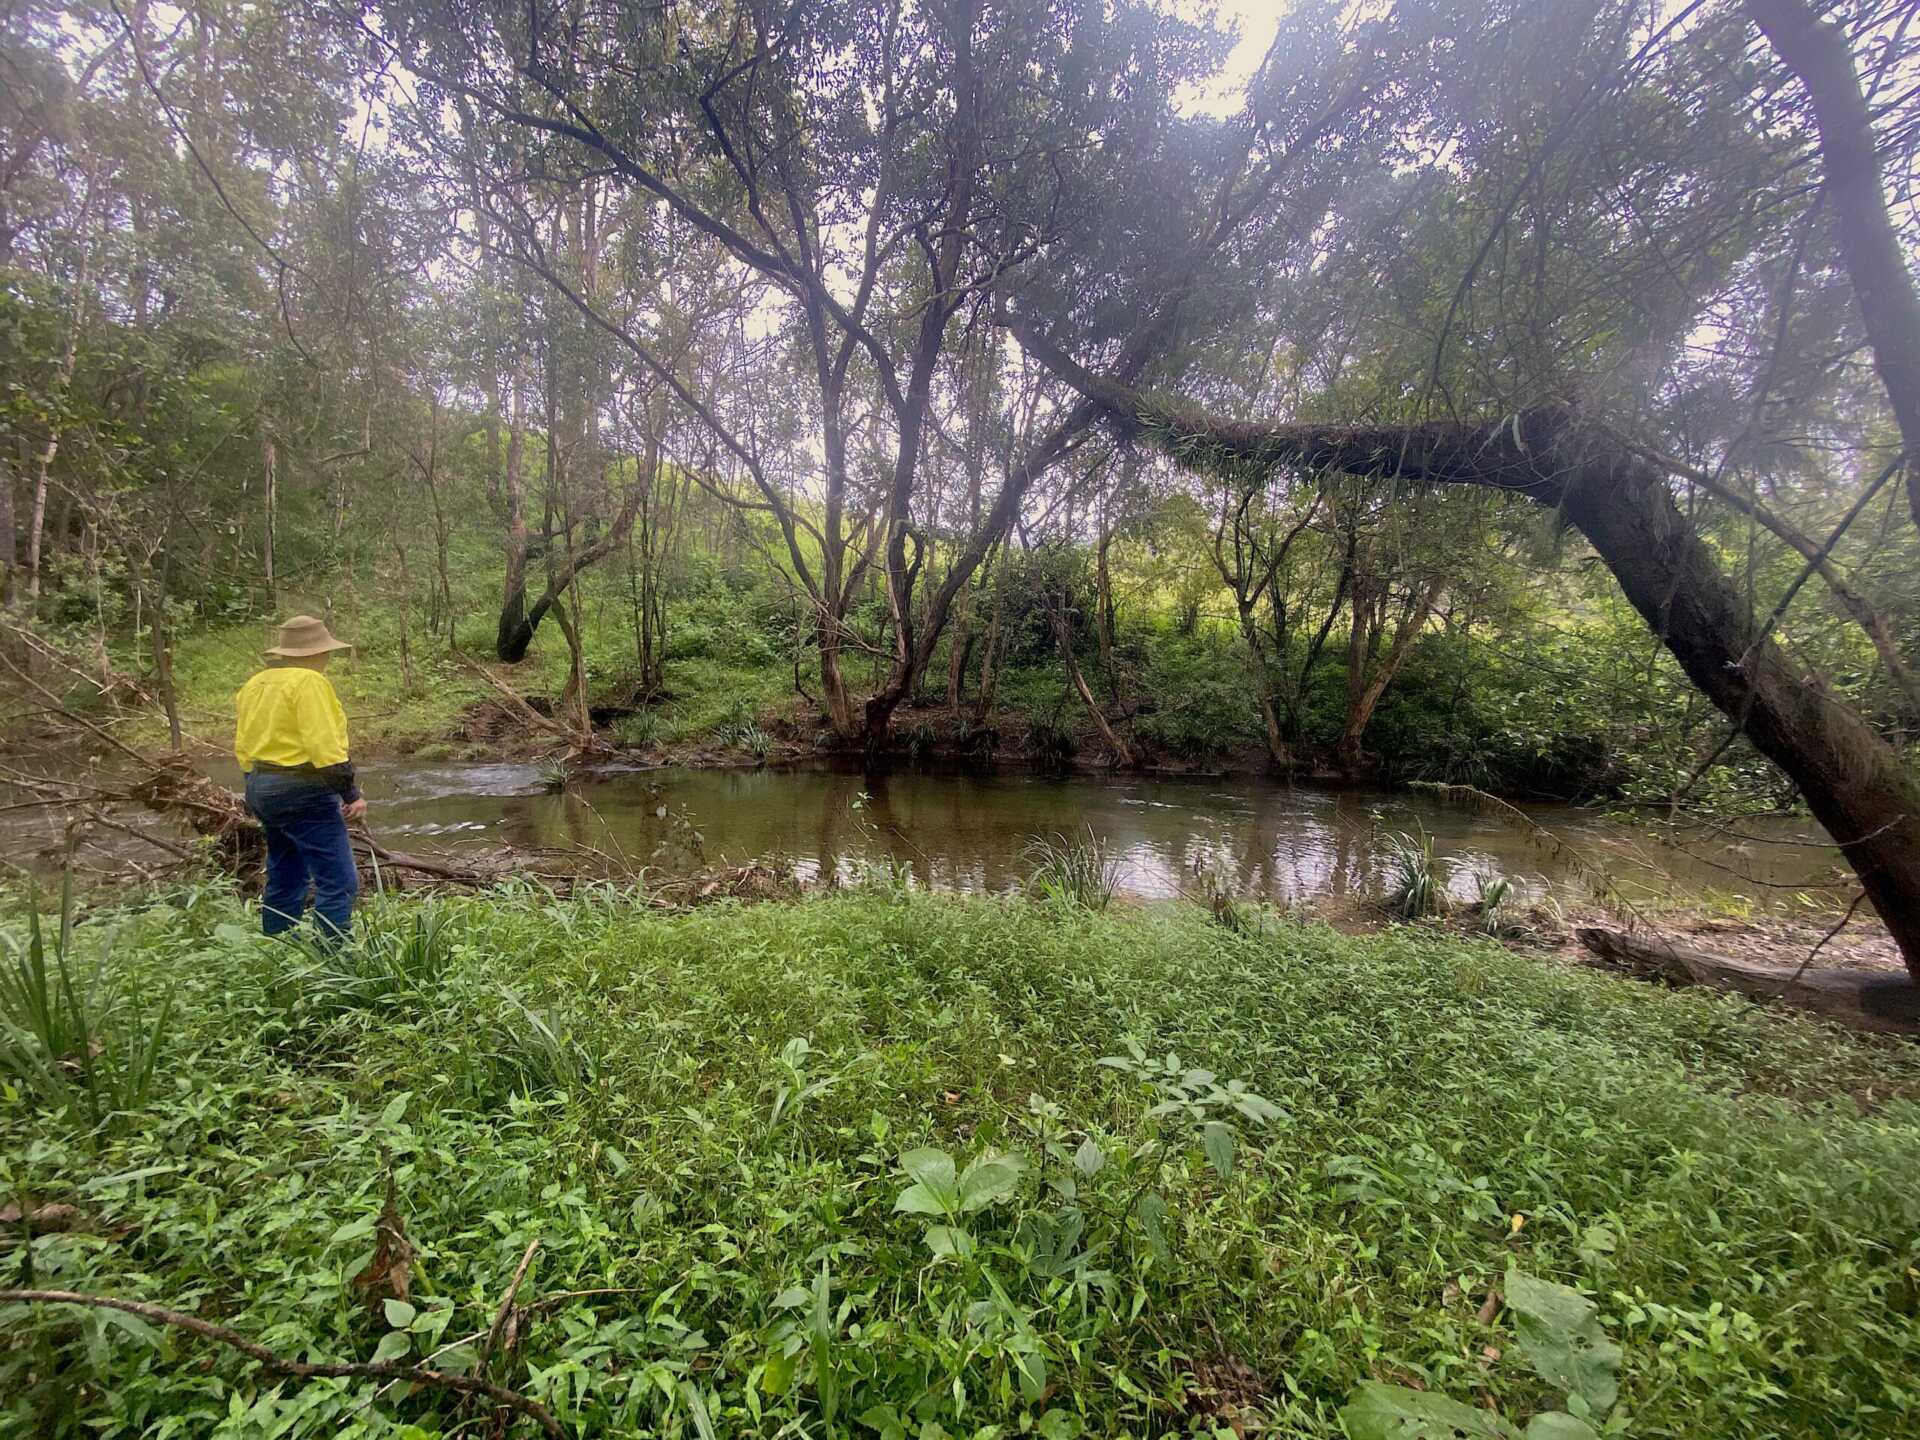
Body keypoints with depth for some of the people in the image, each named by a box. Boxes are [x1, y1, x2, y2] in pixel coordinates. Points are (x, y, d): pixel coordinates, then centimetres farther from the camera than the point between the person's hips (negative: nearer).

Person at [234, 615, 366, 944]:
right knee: (338, 882, -9)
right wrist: (351, 793, -16)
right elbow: (324, 747, -20)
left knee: (284, 880, 19)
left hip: (260, 789, 10)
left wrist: (260, 791, 25)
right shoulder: (308, 682, -13)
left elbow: (244, 747, 18)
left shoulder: (253, 685, 15)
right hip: (303, 793, -10)